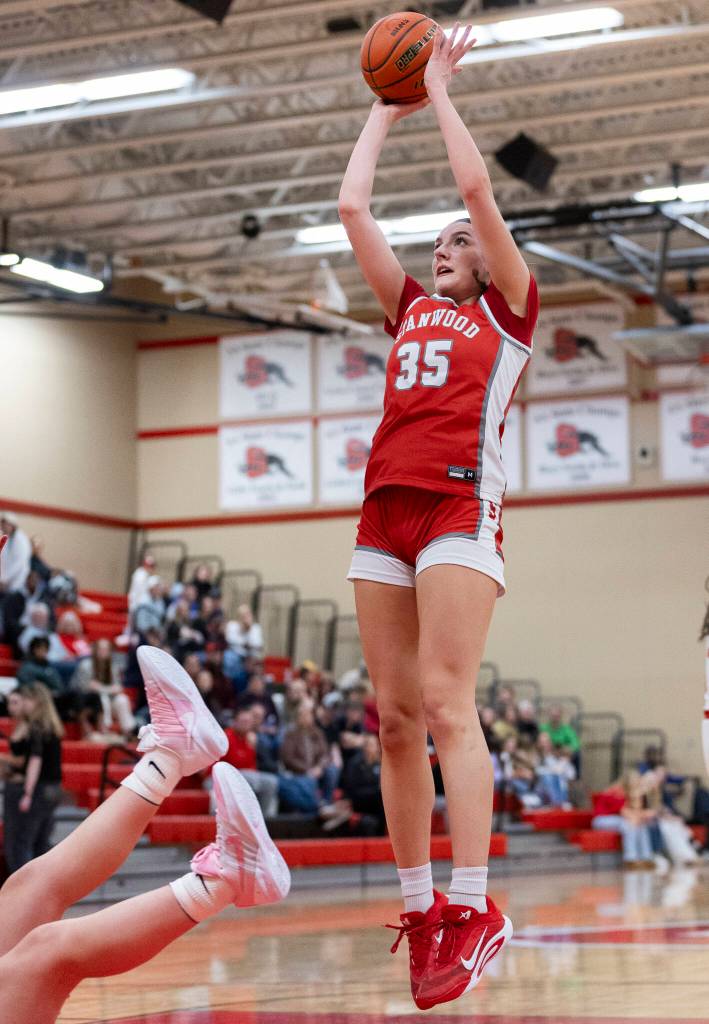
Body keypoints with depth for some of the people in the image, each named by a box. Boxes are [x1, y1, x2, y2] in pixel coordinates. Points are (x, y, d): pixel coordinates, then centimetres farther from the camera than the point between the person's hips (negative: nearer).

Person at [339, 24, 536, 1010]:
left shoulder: (508, 309, 12)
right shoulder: (411, 308, 26)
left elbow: (478, 186, 4)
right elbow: (351, 207, 23)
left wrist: (439, 91, 15)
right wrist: (386, 110, 30)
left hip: (461, 503, -6)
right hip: (385, 509, 6)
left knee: (445, 703, -17)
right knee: (395, 716, 0)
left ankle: (475, 909, -18)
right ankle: (421, 911, 2)